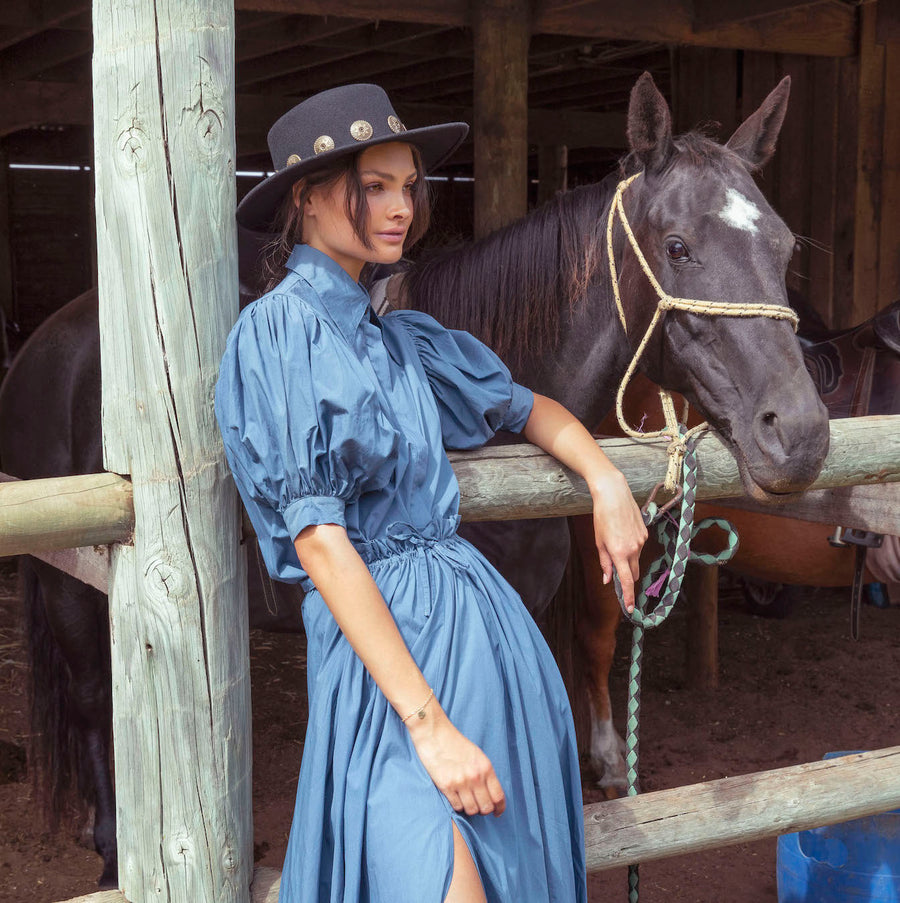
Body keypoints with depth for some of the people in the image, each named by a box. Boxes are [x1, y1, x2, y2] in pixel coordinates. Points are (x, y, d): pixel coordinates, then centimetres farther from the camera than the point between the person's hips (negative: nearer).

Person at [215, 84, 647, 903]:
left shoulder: (401, 336, 12)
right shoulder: (280, 328, -10)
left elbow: (520, 406, 29)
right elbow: (318, 541, -16)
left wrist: (607, 481, 8)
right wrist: (430, 723, -19)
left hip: (484, 615, 8)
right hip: (382, 642, -8)